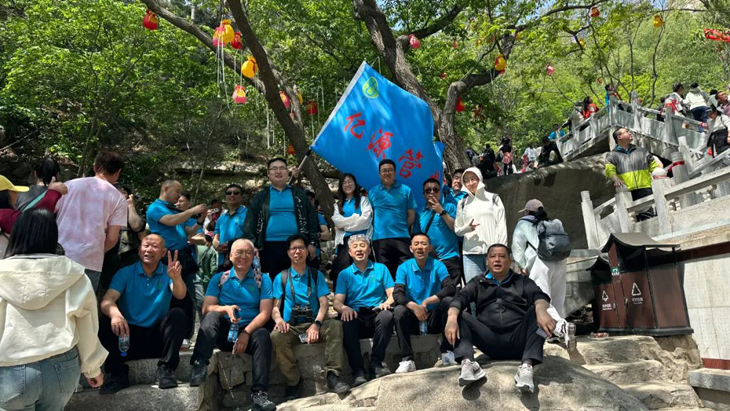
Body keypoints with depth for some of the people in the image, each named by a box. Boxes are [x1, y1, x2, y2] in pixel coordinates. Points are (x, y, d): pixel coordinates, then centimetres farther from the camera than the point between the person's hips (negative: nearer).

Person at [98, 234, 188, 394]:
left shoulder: (168, 273, 2)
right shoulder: (125, 273, 2)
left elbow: (180, 295, -19)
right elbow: (107, 300, -14)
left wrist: (176, 278, -43)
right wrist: (115, 314, -39)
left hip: (158, 336, 0)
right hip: (128, 335, 1)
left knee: (177, 314, -25)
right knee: (103, 323, -24)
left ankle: (165, 368, -21)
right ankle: (118, 372, -13)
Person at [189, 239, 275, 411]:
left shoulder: (263, 279, 6)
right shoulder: (218, 279, 8)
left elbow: (265, 313, -4)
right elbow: (206, 309, -4)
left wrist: (246, 333, -20)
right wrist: (226, 309, -26)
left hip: (250, 331, -1)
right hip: (223, 331, 1)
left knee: (263, 335, -34)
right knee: (212, 315, -29)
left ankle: (259, 393, -35)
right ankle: (199, 366, -40)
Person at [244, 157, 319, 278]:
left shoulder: (299, 194, 12)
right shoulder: (260, 197, 10)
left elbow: (312, 218, 10)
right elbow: (250, 223, 5)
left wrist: (312, 242, 1)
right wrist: (252, 246, -6)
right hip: (269, 247, 0)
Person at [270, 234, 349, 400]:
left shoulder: (316, 275, 12)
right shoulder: (281, 278, 11)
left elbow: (324, 302, 2)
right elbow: (275, 306, 4)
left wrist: (316, 324, -17)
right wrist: (279, 319, -21)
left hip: (314, 324, 1)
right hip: (291, 327, 0)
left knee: (335, 325, -29)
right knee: (276, 336, -33)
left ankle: (332, 375, -27)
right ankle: (293, 381, -16)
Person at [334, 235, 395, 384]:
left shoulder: (381, 269, 18)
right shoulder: (344, 274, 17)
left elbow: (392, 294, 9)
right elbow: (337, 302, 5)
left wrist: (387, 303, -16)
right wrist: (344, 308, -20)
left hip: (376, 315, 0)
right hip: (356, 316, 0)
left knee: (386, 316, -34)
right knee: (346, 322, -34)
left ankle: (376, 363, -23)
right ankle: (358, 371, -29)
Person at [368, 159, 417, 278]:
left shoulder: (405, 190, 7)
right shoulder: (372, 192, 10)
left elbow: (411, 215, 8)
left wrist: (402, 228, 1)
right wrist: (377, 228, 0)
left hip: (401, 237, -1)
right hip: (379, 238, 1)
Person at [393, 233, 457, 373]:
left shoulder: (437, 265, -3)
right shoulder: (404, 268, -2)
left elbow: (451, 286, -20)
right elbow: (397, 295, -14)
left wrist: (427, 301, -28)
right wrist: (414, 306, -33)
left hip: (435, 319, 0)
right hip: (413, 320, 0)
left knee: (448, 301, -26)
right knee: (399, 310, -28)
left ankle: (447, 352, -16)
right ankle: (407, 360, -24)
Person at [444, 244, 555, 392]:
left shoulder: (523, 282, 17)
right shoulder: (478, 283, 20)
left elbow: (539, 296, -5)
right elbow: (460, 297, 0)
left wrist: (541, 310, -31)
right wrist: (452, 317, -24)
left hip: (518, 342, -1)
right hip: (489, 342, 1)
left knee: (536, 310, -22)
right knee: (459, 315, -16)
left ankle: (527, 366, -35)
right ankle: (468, 363, -36)